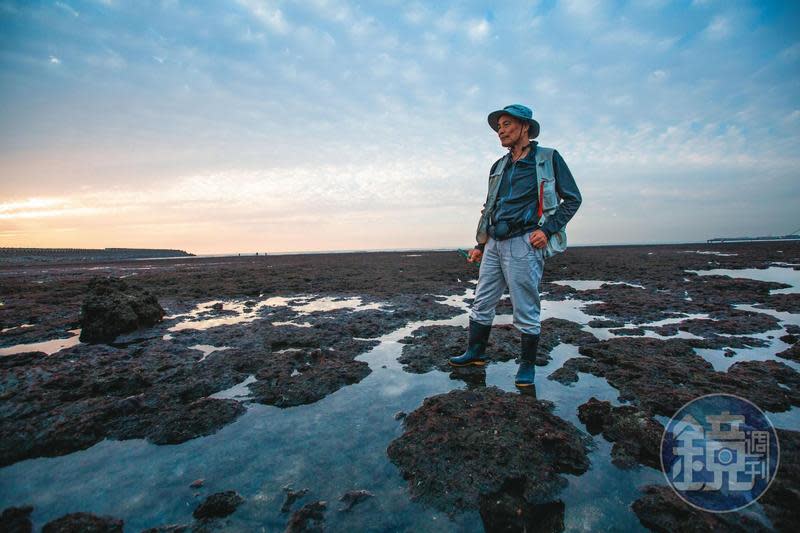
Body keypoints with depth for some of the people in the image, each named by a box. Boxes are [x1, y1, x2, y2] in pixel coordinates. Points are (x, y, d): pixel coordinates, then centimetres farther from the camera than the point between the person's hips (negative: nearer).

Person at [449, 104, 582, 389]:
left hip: (524, 244, -6)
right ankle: (475, 353, 23)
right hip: (494, 245, 6)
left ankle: (527, 365, 16)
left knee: (526, 311, 0)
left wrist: (548, 229, -11)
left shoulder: (548, 158, 3)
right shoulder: (499, 167, 19)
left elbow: (572, 198, 3)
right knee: (481, 304, 8)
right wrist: (481, 245, 17)